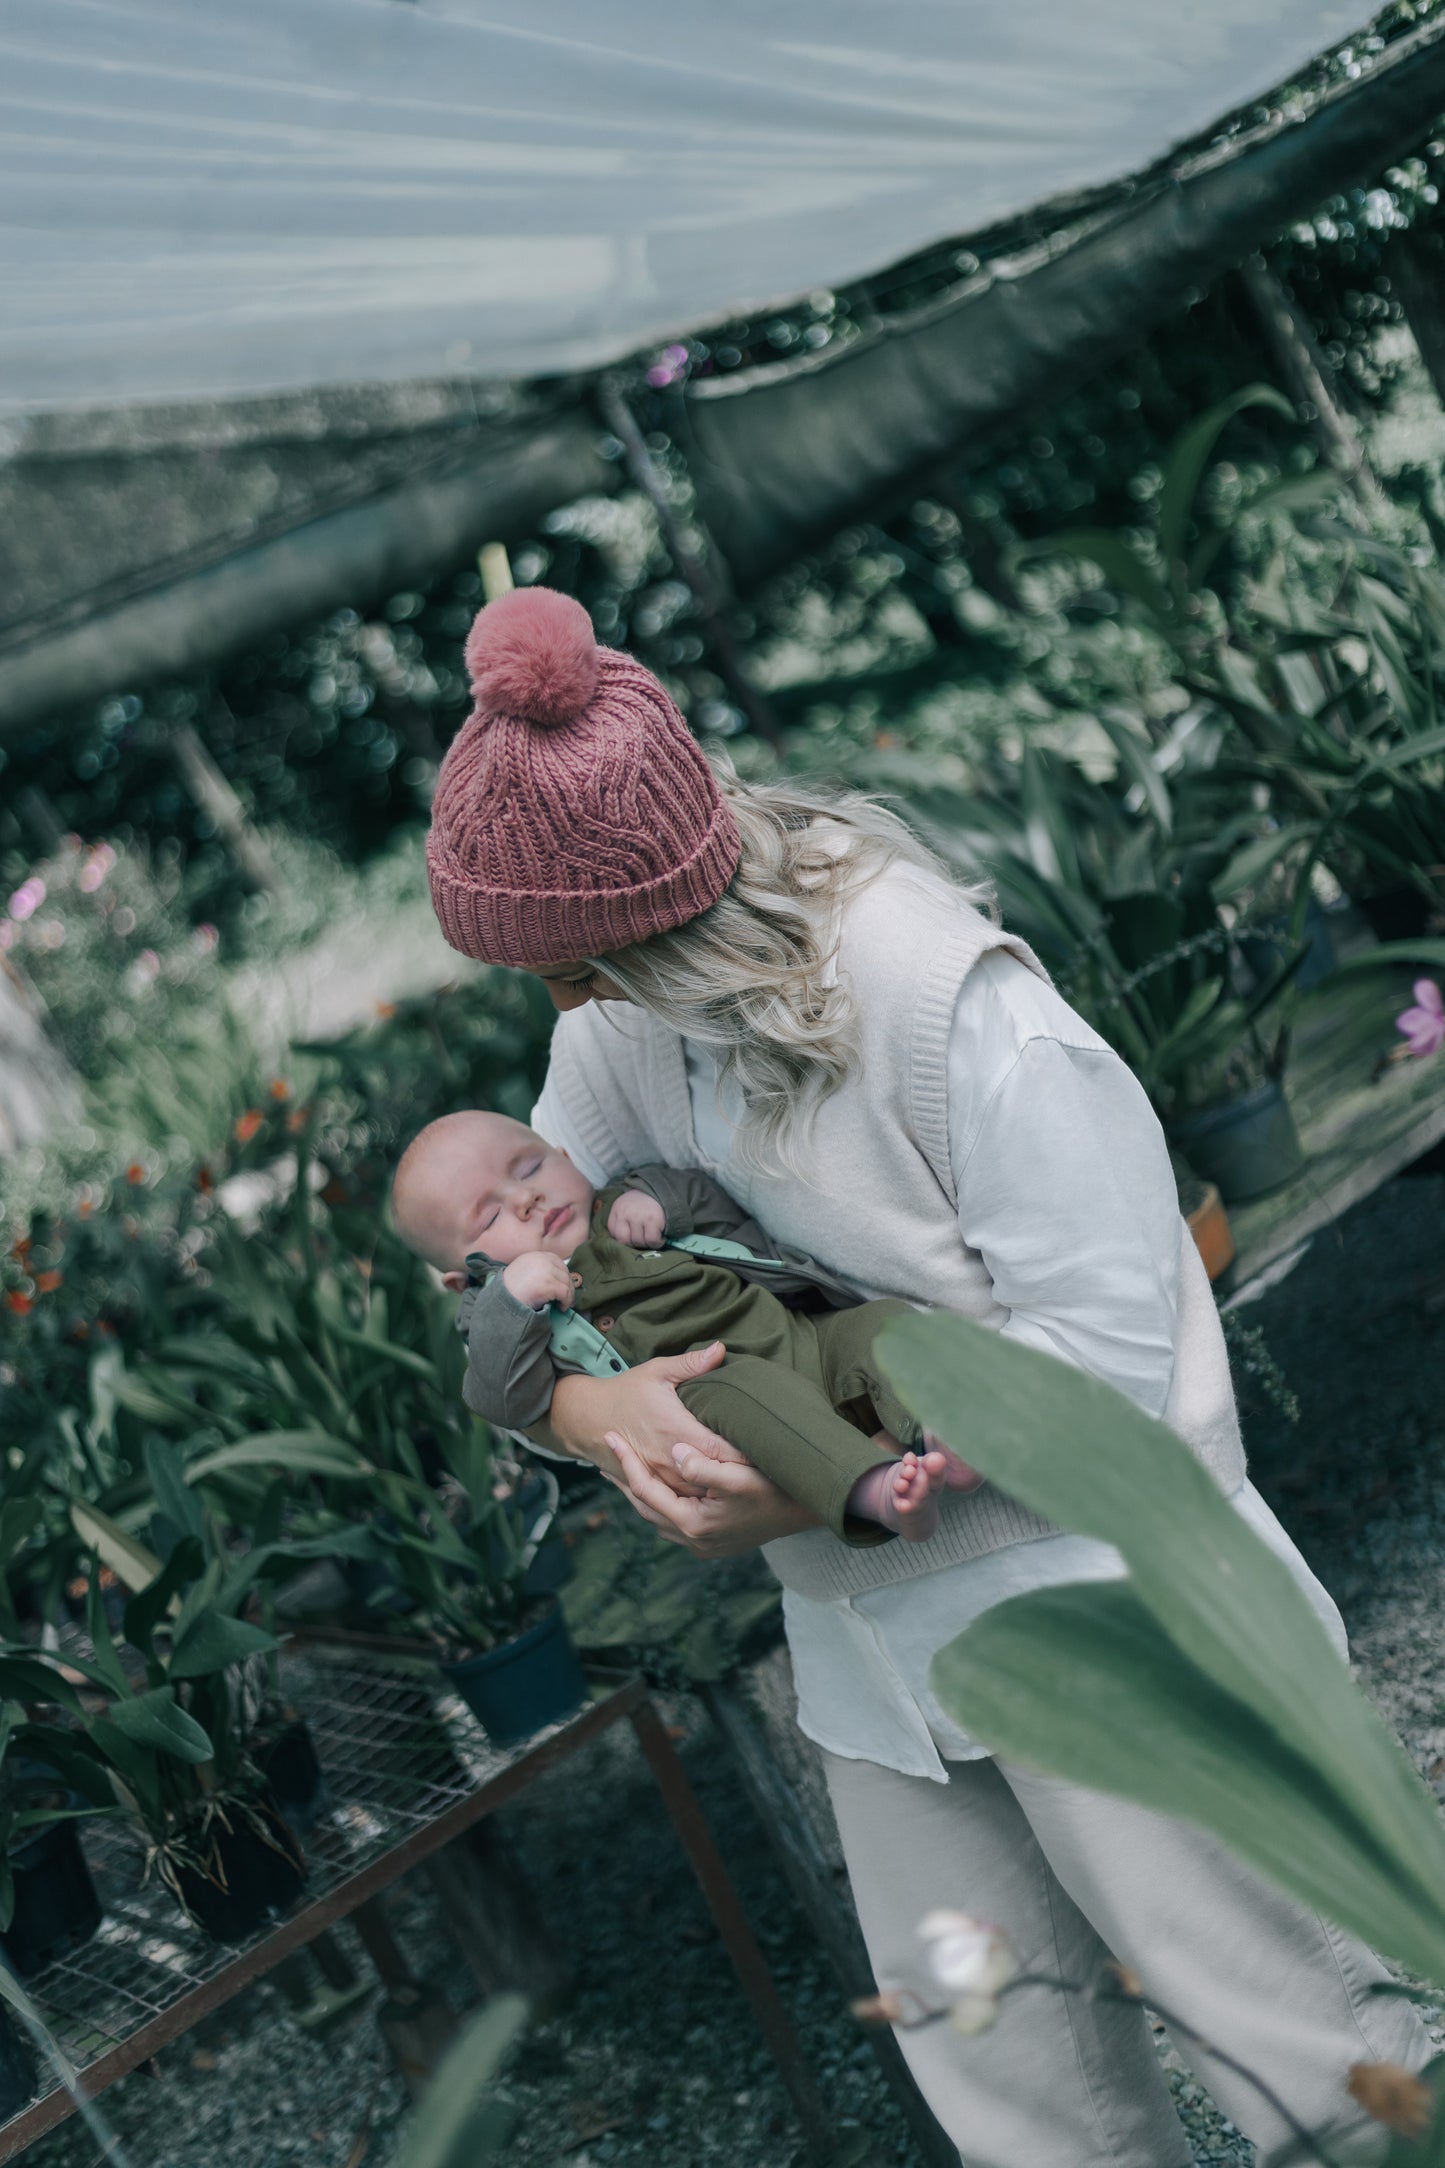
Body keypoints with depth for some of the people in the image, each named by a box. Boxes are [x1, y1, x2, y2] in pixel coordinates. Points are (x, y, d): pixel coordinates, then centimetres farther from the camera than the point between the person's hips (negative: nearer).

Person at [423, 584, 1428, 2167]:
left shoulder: (943, 998, -23)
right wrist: (586, 1408, -19)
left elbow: (1105, 1343, -22)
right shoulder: (623, 1022, -2)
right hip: (871, 1632, 6)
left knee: (1277, 2004, 4)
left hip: (1073, 1583, -6)